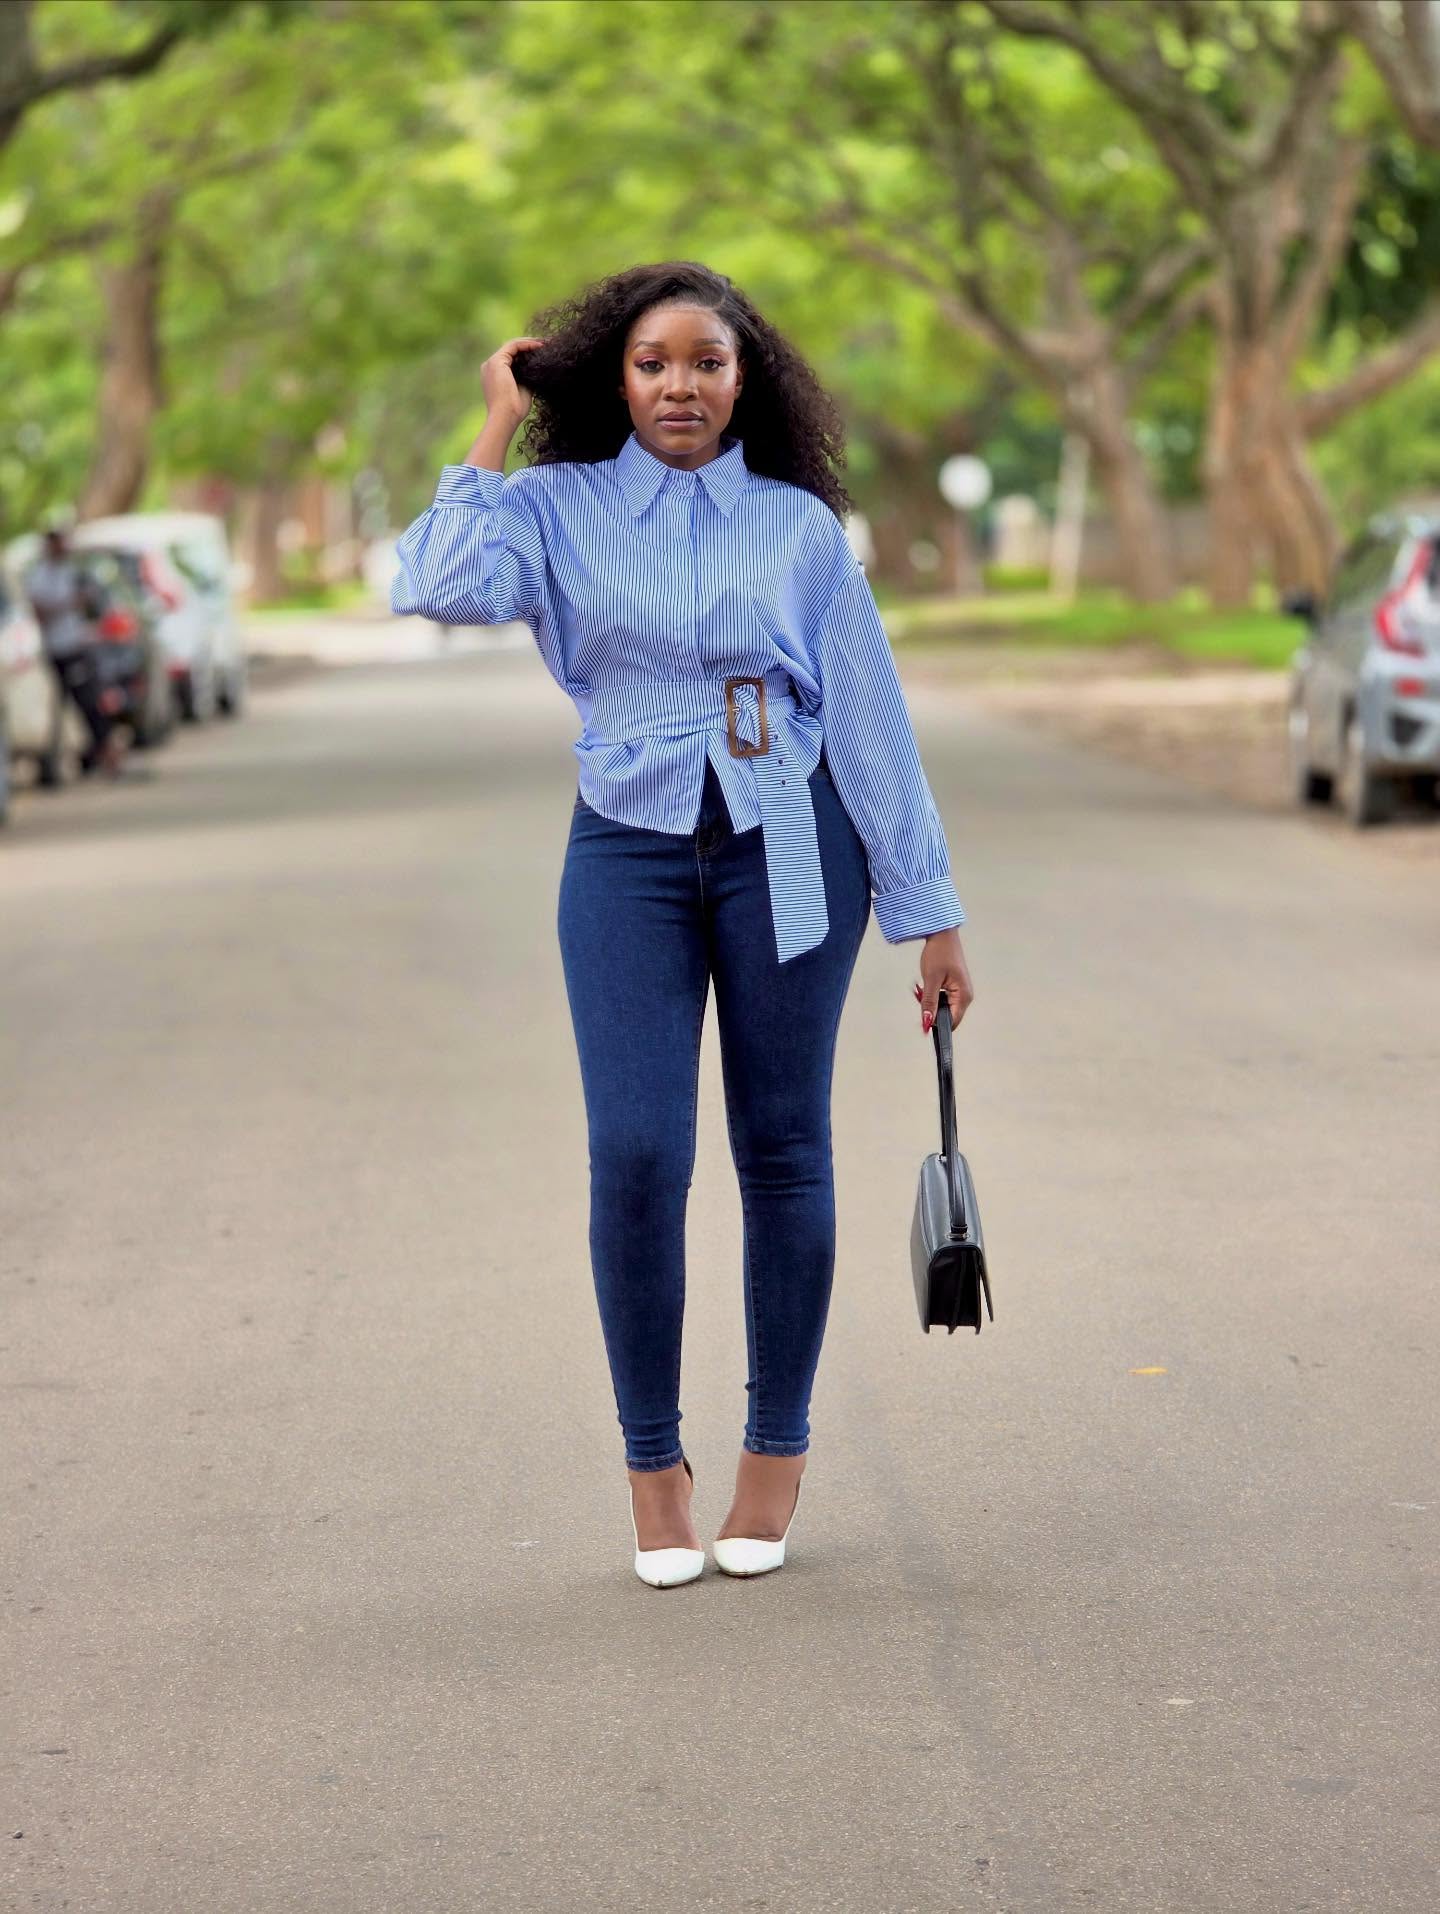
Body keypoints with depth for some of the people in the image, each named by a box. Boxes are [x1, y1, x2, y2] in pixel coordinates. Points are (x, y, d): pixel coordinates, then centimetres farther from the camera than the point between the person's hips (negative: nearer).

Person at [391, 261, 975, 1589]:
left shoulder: (798, 525, 4)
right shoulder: (561, 510, 3)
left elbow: (872, 720, 5)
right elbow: (449, 587, -18)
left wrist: (930, 912, 5)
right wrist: (496, 431, -6)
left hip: (787, 852, 0)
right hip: (631, 848, 0)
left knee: (784, 1149, 4)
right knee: (635, 1155, -8)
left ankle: (777, 1454, 18)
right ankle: (654, 1466, 6)